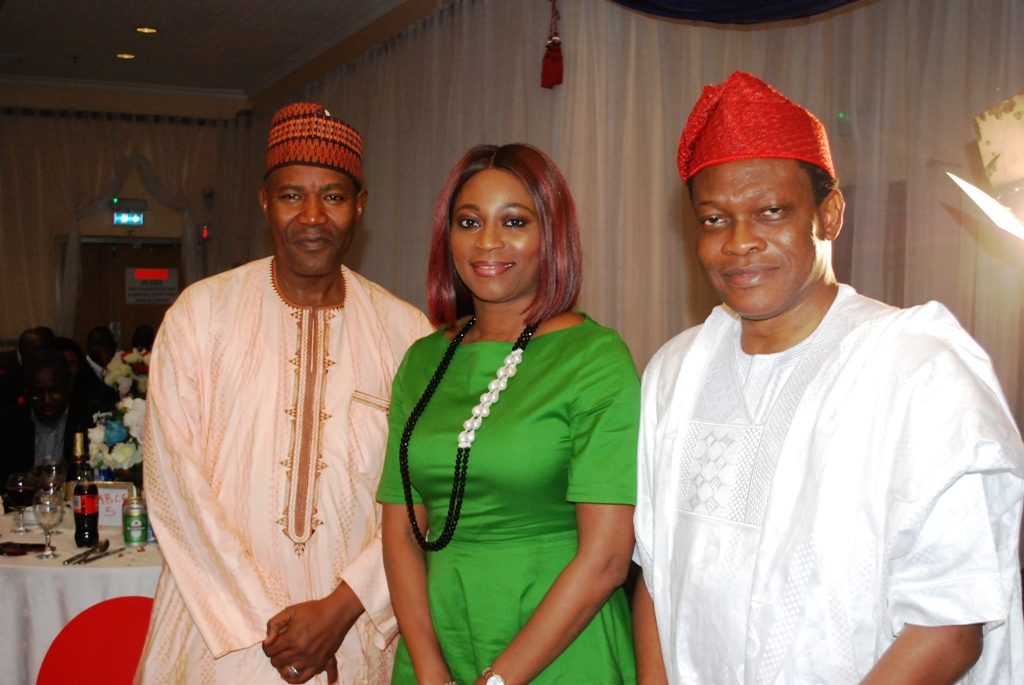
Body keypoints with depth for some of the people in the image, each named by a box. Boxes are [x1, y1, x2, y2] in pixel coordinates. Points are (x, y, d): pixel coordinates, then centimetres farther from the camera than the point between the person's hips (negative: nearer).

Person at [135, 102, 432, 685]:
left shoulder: (406, 331, -2)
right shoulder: (201, 313, -4)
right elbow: (174, 480, -8)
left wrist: (342, 608, -13)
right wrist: (262, 619, -11)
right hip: (220, 633, 0)